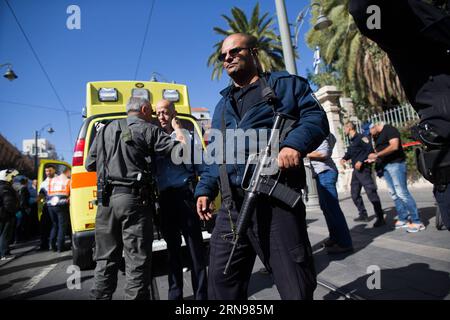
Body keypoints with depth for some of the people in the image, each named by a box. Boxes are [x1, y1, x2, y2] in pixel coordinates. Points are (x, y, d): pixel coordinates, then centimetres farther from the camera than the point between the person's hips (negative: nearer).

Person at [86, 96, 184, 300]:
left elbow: (90, 164, 17)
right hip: (134, 199, -5)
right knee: (137, 262, 1)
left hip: (106, 198, 6)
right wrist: (177, 128, 14)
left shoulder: (106, 129, 15)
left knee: (106, 260, 16)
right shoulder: (147, 130, -1)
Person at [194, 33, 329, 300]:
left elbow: (315, 117, 1)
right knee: (222, 285, 11)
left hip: (276, 200, -5)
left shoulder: (285, 84, 13)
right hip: (231, 206, 6)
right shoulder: (222, 106, 28)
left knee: (297, 289, 3)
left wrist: (295, 143, -20)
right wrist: (206, 189, 11)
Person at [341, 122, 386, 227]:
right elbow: (349, 153, 22)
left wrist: (361, 161, -23)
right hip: (355, 170, 10)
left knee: (371, 192, -11)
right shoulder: (351, 141, 17)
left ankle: (380, 218, -7)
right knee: (355, 193, 14)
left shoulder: (361, 137, -9)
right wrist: (344, 158, 3)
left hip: (363, 169, -10)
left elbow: (370, 150, -18)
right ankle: (363, 215, 25)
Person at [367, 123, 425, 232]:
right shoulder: (376, 136, 18)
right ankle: (403, 219, 13)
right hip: (385, 166, 9)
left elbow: (394, 146, -21)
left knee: (402, 192, -11)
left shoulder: (389, 129, -9)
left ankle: (416, 221, -4)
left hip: (396, 164, -9)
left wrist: (377, 155, -17)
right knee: (394, 194, 7)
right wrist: (373, 158, 3)